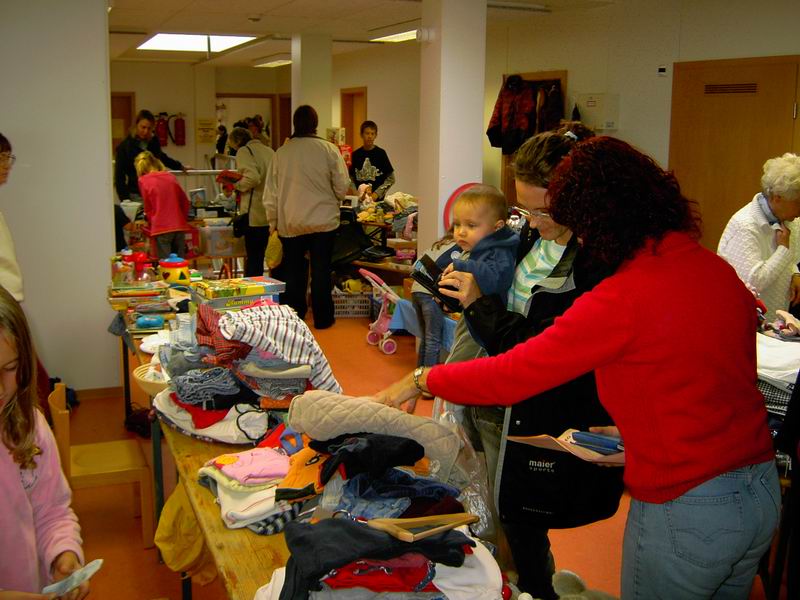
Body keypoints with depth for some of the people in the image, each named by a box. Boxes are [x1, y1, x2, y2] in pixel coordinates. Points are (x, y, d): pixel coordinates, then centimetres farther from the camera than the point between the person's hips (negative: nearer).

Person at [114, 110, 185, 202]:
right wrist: (125, 199, -9)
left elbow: (162, 157, 30)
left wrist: (180, 167, 43)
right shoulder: (124, 146, -4)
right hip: (136, 195, -3)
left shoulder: (154, 142, 8)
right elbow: (119, 177, -2)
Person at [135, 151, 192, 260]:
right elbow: (185, 201, 12)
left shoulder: (143, 181, 1)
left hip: (161, 228, -4)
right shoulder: (171, 177, 10)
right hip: (179, 226, 4)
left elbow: (148, 207, 5)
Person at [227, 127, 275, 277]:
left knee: (254, 259, -1)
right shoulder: (269, 150, 16)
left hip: (256, 215, -7)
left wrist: (236, 186, -3)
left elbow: (252, 177, -20)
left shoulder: (244, 151, -5)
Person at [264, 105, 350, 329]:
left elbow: (271, 194, 1)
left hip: (290, 224, 2)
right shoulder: (329, 150, -7)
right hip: (324, 220, -1)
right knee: (321, 270, 8)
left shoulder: (281, 152, -2)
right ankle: (322, 318, 15)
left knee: (293, 271, 13)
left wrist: (273, 223, 11)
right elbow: (342, 187, -4)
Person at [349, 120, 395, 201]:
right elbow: (351, 178, 12)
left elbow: (391, 179, 1)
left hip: (377, 199, -2)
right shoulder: (356, 154, 7)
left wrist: (377, 194, -8)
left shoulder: (380, 153, 1)